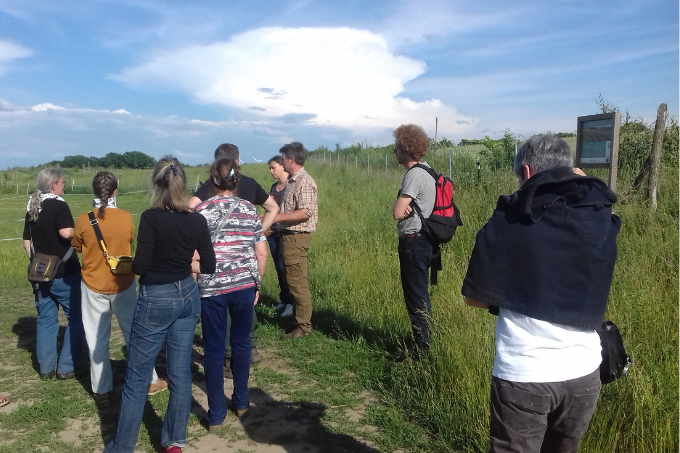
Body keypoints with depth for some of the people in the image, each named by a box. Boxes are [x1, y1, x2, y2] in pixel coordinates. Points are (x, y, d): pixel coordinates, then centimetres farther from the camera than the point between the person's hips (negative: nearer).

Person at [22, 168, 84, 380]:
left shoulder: (31, 208, 10)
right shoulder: (58, 205, -14)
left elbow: (26, 242, 14)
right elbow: (66, 233, -29)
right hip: (64, 273, -7)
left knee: (45, 319, 14)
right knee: (75, 318, 4)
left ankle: (46, 368, 20)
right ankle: (66, 368, 5)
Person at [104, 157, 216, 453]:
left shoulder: (151, 217, -15)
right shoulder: (197, 220, -3)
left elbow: (140, 266, -17)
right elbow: (209, 266, 2)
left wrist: (129, 263, 5)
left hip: (156, 300, -4)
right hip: (187, 296, 5)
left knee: (137, 377, 8)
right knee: (180, 372, 12)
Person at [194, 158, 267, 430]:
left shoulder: (202, 210, -4)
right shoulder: (249, 210, 4)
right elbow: (261, 254, 4)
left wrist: (193, 285, 4)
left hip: (212, 288, -2)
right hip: (244, 285, 2)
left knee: (214, 349, 7)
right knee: (241, 343, 17)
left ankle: (216, 415, 15)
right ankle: (241, 403, 29)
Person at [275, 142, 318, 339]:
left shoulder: (304, 182, -15)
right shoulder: (293, 180, 14)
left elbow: (305, 212, -22)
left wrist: (278, 217, -20)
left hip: (296, 237, -10)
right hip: (289, 236, 10)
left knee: (297, 282, -5)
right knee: (293, 281, 15)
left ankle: (304, 326, 3)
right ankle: (298, 319, 25)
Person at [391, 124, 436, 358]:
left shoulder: (414, 175, -18)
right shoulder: (424, 171, 14)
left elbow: (397, 212, -23)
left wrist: (402, 206, -3)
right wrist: (406, 207, -7)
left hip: (413, 242, -10)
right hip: (420, 240, 10)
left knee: (416, 296, -2)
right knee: (417, 294, 18)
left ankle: (422, 350, 8)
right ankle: (423, 343, 30)